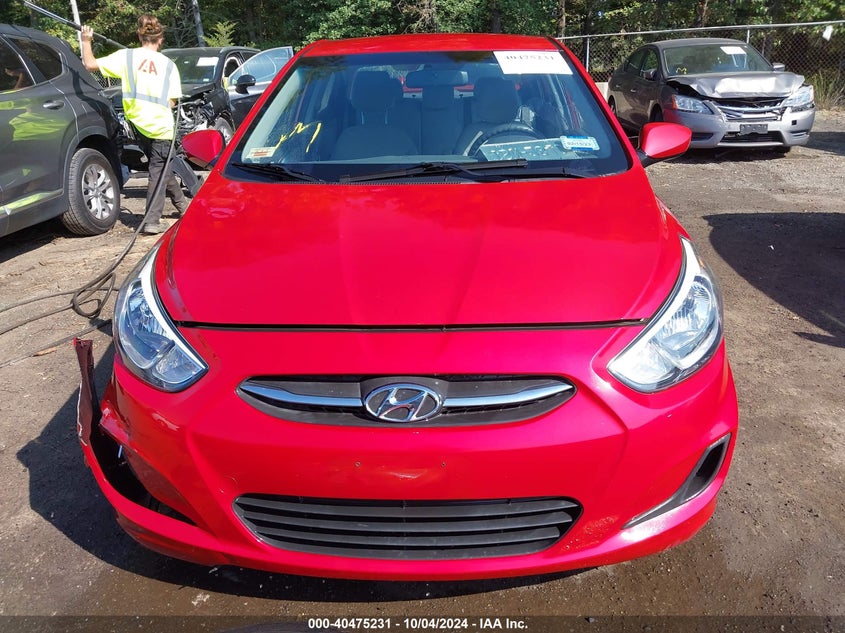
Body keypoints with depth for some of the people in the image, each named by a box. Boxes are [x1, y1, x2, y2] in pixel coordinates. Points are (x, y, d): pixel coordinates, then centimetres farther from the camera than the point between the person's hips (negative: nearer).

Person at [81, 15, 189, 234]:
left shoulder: (126, 56, 2)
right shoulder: (168, 64, 2)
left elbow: (90, 64, -2)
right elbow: (171, 102, 1)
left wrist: (86, 41, 13)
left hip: (137, 122, 3)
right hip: (160, 125, -3)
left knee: (161, 166, 21)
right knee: (159, 170, 4)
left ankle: (182, 203, 37)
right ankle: (152, 221, -1)